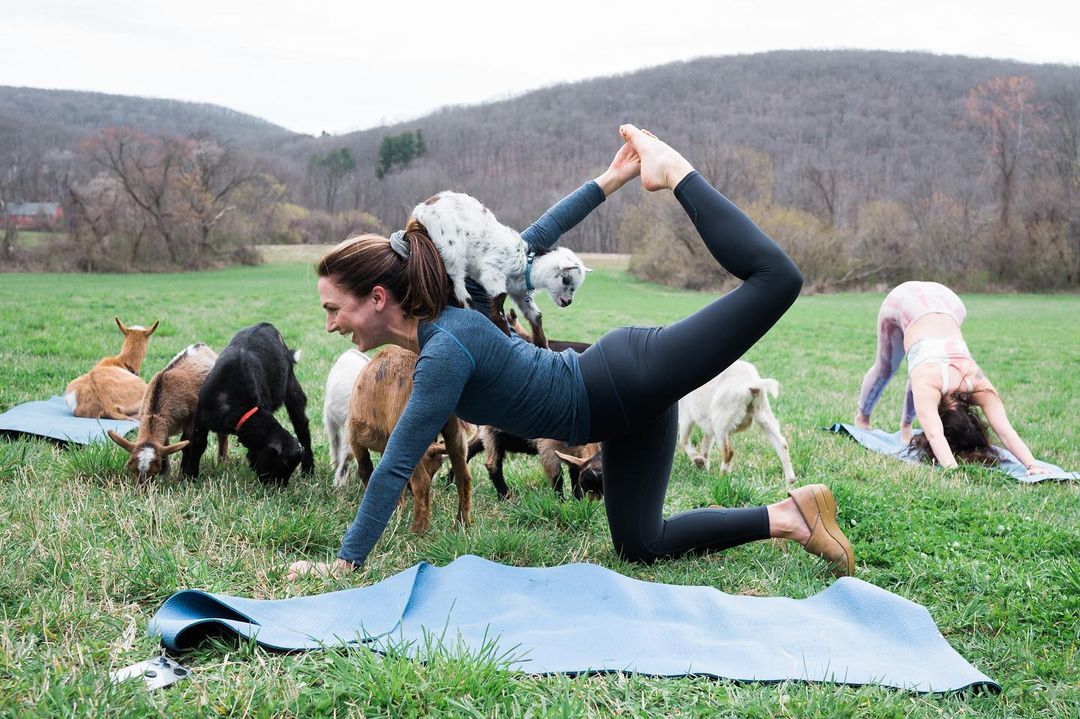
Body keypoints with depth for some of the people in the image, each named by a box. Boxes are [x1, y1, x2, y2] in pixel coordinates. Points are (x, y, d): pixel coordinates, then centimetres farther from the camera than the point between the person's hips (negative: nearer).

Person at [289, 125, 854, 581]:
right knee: (640, 546, 12)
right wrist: (608, 181, 15)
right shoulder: (447, 316, 3)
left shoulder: (445, 350, -24)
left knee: (776, 278, -13)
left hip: (633, 379, -9)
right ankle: (786, 516, 16)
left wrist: (344, 563, -18)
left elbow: (395, 468, -24)